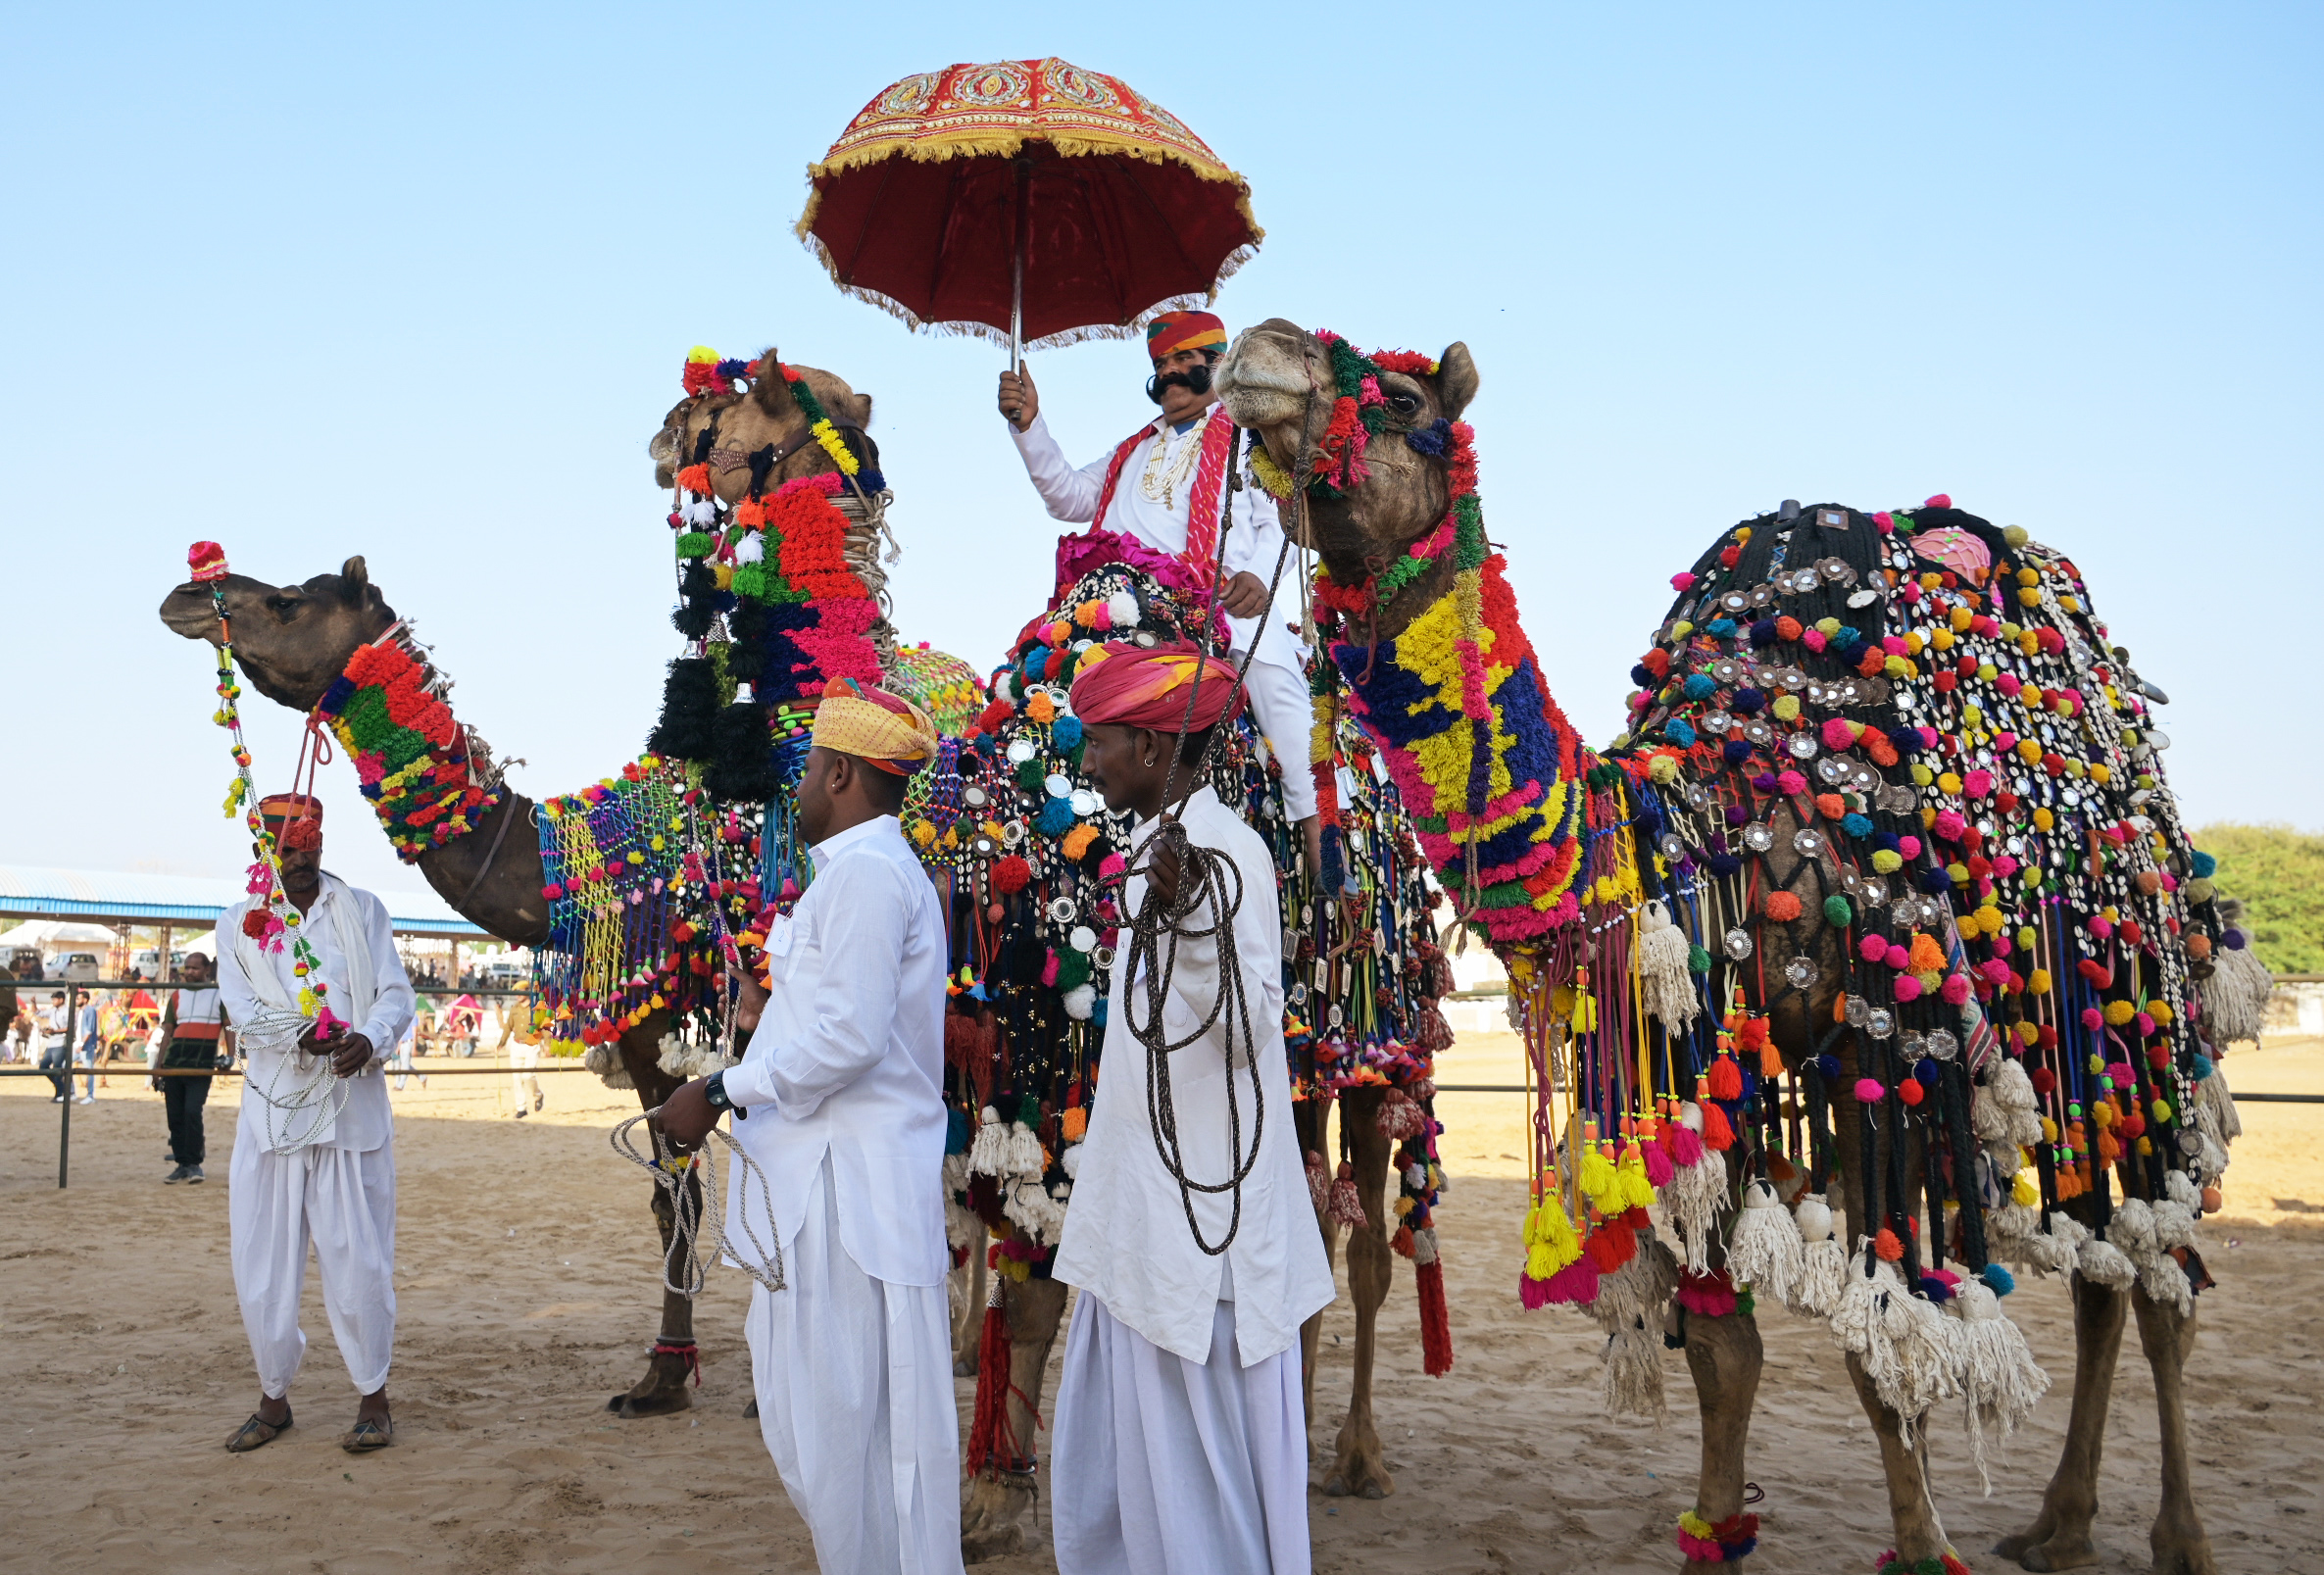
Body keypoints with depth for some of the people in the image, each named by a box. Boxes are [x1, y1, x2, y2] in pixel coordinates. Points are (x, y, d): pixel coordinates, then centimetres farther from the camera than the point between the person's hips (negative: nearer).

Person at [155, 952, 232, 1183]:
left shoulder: (219, 995, 7)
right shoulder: (177, 995, 17)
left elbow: (228, 1028, 3)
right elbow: (168, 1031, 17)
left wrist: (230, 1056, -11)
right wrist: (159, 1064, 11)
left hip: (202, 1062, -4)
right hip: (175, 1060, 4)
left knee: (192, 1111, -16)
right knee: (175, 1115, 4)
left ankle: (194, 1163, -7)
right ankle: (182, 1164, 12)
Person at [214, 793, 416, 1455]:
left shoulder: (362, 911, 9)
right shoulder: (237, 923, 10)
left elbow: (396, 994, 3)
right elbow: (244, 1011, -4)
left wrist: (369, 1039, -19)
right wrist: (305, 1033, -23)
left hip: (351, 1108, -1)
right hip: (271, 1107, 1)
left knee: (359, 1258, -3)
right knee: (262, 1262, 5)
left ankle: (373, 1399, 11)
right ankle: (273, 1398, 23)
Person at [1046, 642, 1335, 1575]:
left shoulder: (1221, 846, -16)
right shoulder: (1163, 845, 14)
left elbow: (1251, 1027, -26)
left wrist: (1191, 921, -38)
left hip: (1198, 1216, -10)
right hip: (1144, 1218, 10)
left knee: (1194, 1460, 1)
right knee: (1110, 1456, 18)